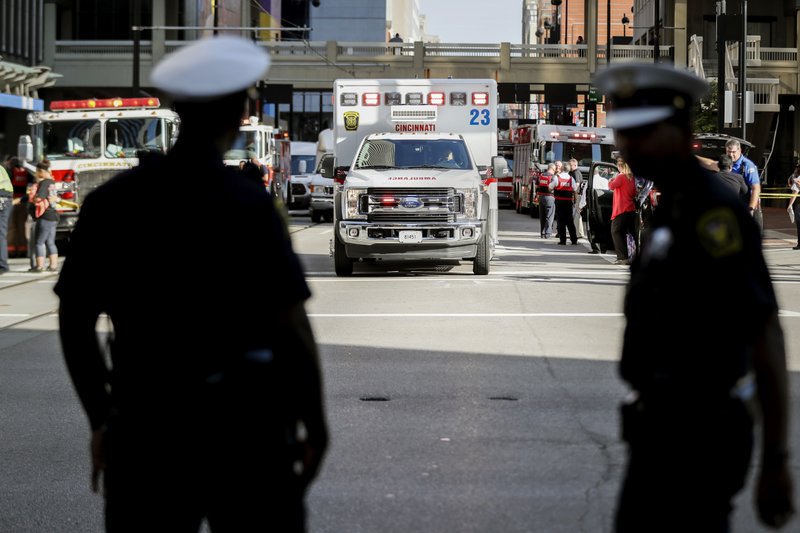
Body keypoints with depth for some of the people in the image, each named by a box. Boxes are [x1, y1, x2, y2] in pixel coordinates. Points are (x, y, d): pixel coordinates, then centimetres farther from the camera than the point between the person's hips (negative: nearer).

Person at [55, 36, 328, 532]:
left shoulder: (110, 201, 0)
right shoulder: (247, 204, -12)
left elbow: (75, 321, 5)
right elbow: (291, 327, -12)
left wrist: (101, 419, 15)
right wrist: (314, 423, 0)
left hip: (144, 421, 3)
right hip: (242, 419, -3)